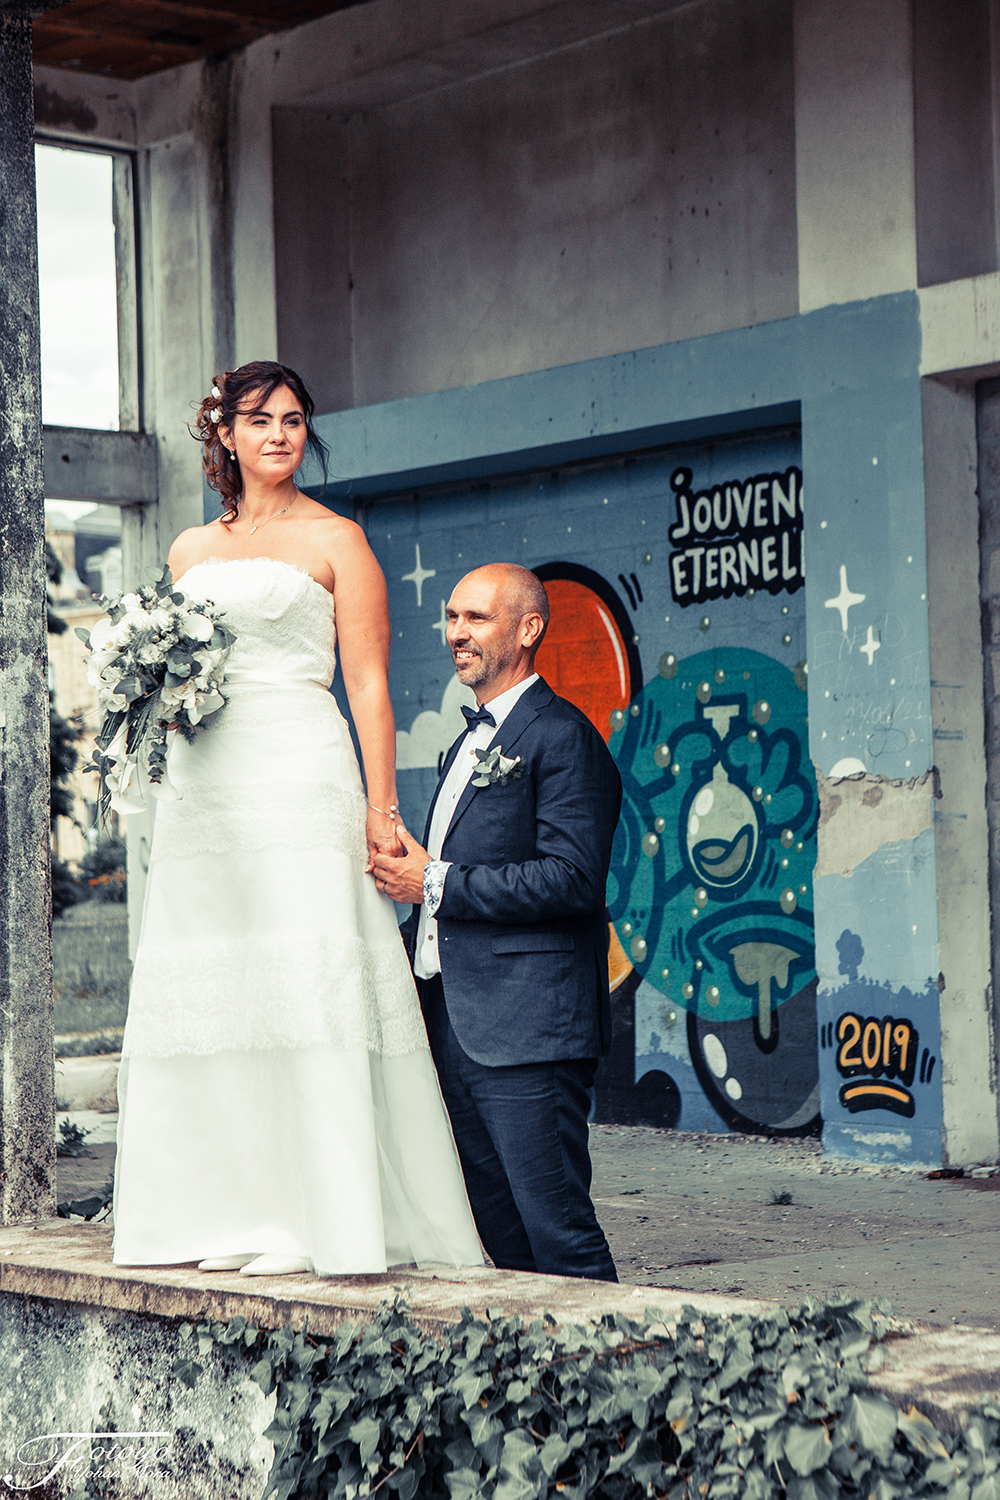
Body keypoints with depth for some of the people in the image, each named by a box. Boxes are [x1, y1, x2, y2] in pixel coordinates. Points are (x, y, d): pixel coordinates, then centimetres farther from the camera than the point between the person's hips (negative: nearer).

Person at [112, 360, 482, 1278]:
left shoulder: (335, 540, 4)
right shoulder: (191, 551, 18)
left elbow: (368, 685, -2)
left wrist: (381, 809, -11)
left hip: (300, 780, -5)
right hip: (204, 787, 5)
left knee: (308, 992, -10)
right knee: (214, 992, 2)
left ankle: (325, 1223, -7)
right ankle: (241, 1213, 8)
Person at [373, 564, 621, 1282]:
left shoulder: (563, 737, -8)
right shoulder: (469, 743, 23)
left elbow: (573, 878, -19)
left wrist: (436, 883, -15)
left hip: (526, 1032, -9)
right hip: (454, 1032, 9)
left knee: (560, 1237, -9)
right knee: (501, 1240, 11)